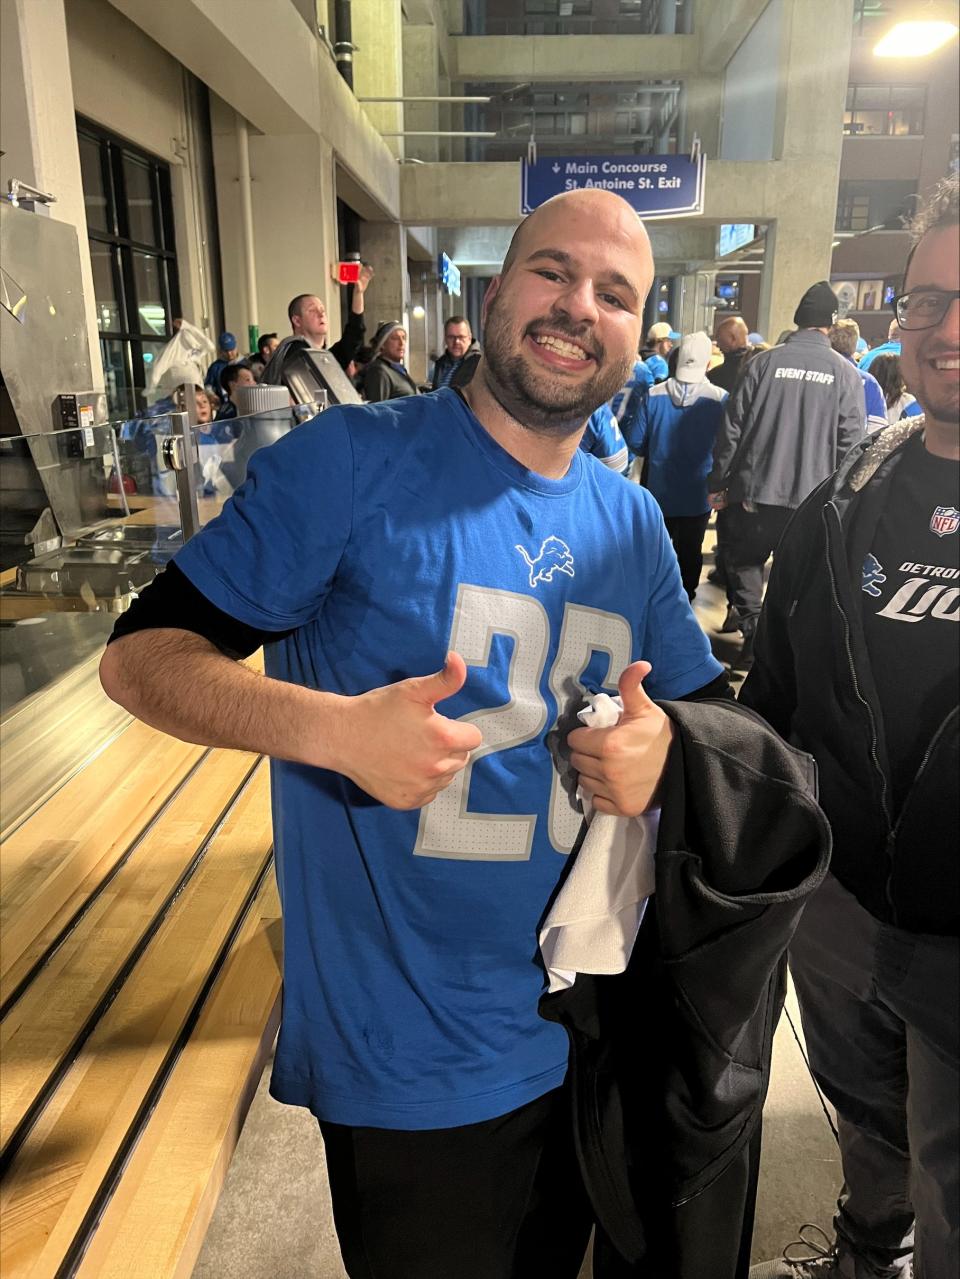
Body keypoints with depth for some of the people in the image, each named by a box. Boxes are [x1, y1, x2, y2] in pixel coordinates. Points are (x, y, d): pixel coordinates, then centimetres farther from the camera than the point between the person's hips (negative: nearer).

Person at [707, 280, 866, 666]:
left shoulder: (764, 362, -3)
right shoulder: (846, 373, -2)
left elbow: (732, 428, -3)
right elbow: (849, 443, -3)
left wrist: (717, 483, 4)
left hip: (754, 490, 0)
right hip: (811, 497, 1)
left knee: (744, 561, 16)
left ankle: (754, 631, 6)